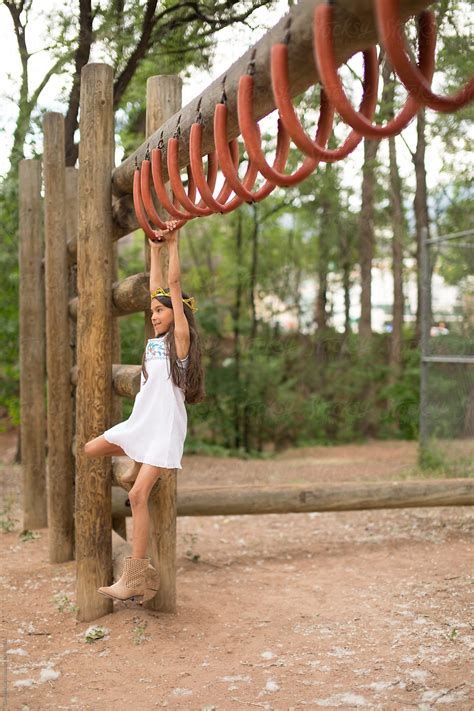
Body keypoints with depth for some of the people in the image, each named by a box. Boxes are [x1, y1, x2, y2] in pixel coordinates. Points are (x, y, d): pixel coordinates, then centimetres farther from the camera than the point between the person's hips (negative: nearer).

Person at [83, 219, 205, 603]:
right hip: (140, 421, 8)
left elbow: (174, 285, -11)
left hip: (164, 426, -8)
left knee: (138, 494, -12)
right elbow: (157, 289, 17)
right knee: (91, 449, 9)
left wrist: (173, 243, -8)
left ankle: (137, 574, -6)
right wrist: (155, 249, 21)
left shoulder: (180, 338, -7)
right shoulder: (156, 340, 13)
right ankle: (144, 466, 26)